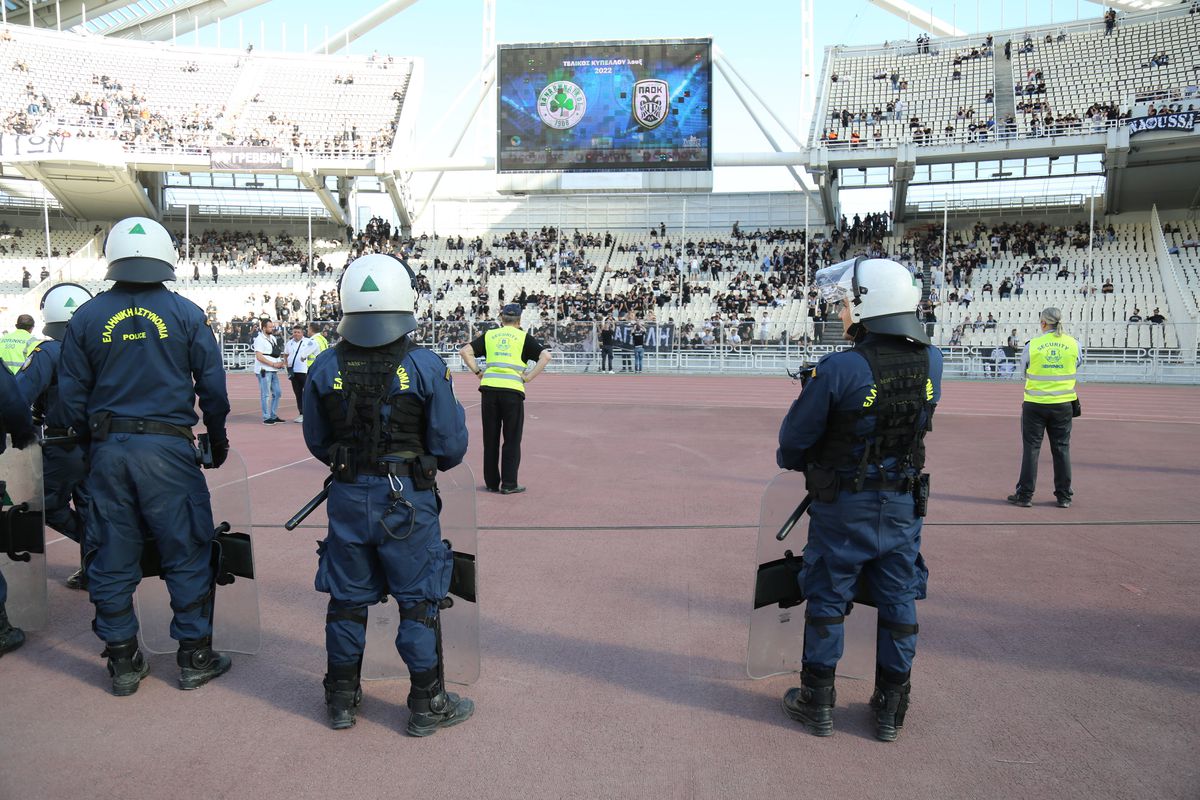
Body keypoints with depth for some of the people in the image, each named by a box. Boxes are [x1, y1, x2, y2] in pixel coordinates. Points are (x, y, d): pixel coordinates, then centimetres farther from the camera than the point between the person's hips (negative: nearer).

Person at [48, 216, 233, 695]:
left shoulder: (87, 318, 3)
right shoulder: (186, 314, -3)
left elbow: (71, 396, 4)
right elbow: (213, 387, -1)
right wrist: (218, 439, 13)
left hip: (107, 451, 3)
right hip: (169, 448, -2)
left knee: (112, 560, 12)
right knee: (187, 554, 7)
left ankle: (123, 661, 22)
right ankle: (195, 658, 14)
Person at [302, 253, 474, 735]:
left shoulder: (325, 368, -3)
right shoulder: (426, 366, -13)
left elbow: (316, 442, 7)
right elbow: (451, 445, -9)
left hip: (347, 496, 3)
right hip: (407, 499, -3)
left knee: (347, 599, 17)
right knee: (419, 601, 10)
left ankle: (342, 700, 32)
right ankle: (427, 706, 21)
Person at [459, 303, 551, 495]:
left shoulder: (489, 335, 14)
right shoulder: (524, 337, 8)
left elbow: (465, 351, 8)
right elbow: (546, 356, -3)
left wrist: (479, 373, 9)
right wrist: (527, 378, -2)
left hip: (489, 388, 3)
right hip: (512, 390, -2)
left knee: (490, 439, 11)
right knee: (512, 440, 6)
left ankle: (491, 482, 18)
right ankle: (509, 484, 7)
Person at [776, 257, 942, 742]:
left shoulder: (839, 370, -22)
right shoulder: (931, 362, -5)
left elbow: (797, 434, -11)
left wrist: (792, 461, 10)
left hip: (844, 506, -4)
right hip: (904, 504, 5)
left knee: (827, 599, 11)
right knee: (898, 602, 15)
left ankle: (817, 702, 24)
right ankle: (891, 708, 27)